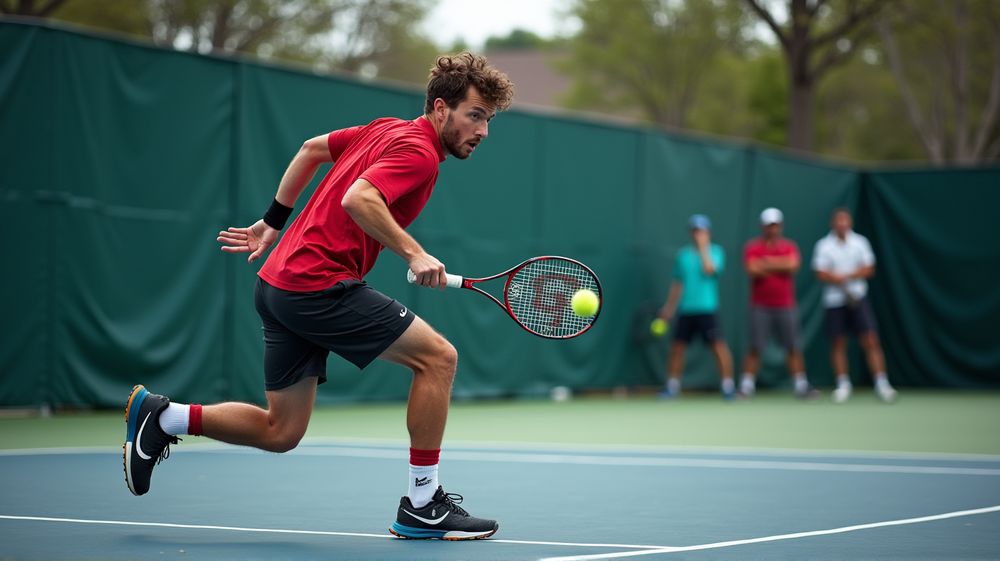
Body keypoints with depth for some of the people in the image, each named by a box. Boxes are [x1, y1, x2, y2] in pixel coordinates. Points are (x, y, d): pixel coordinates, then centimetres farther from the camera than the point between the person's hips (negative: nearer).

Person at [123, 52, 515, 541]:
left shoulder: (389, 130, 17)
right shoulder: (418, 152, -11)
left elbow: (313, 148, 27)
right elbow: (357, 199, -27)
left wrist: (272, 222, 29)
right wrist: (413, 253, -25)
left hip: (277, 281, 10)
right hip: (319, 283, -10)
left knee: (281, 432, 14)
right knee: (437, 355, -8)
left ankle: (160, 417, 16)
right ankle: (422, 506, -6)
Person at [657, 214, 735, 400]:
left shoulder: (715, 251, 1)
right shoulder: (682, 254, 13)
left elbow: (709, 269, -19)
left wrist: (703, 247, -12)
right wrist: (669, 307, 18)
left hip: (707, 309, -4)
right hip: (685, 309, 4)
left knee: (718, 345, -11)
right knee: (677, 347, 3)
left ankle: (728, 386, -6)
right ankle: (672, 386, 13)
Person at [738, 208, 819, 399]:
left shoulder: (790, 246, 7)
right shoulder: (752, 247, 1)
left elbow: (793, 265, -11)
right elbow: (753, 270, -15)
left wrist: (768, 263, -8)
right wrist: (780, 266, -6)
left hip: (786, 306, 2)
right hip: (761, 306, -2)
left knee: (794, 347, 1)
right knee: (755, 348, -4)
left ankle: (801, 386, 5)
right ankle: (746, 387, 1)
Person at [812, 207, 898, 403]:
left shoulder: (860, 242, 6)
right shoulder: (824, 246, 1)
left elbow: (868, 269, 1)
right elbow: (821, 274, -8)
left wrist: (846, 275, -13)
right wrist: (850, 275, -15)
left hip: (858, 298, 0)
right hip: (834, 300, 0)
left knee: (871, 341, -8)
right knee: (838, 344, 3)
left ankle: (881, 383, -7)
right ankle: (843, 385, 15)